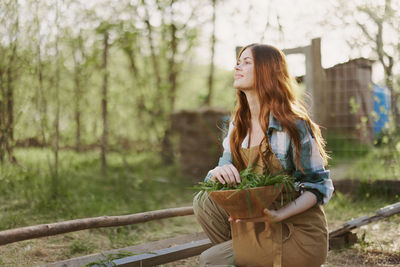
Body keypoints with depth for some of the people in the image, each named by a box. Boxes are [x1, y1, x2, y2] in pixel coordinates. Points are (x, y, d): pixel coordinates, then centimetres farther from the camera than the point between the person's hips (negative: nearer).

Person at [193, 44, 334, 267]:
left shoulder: (293, 124, -17)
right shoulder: (239, 123, 5)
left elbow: (320, 185, -13)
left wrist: (279, 215, -29)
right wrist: (218, 173, -20)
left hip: (300, 233, -7)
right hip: (263, 222, 7)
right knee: (204, 200, -11)